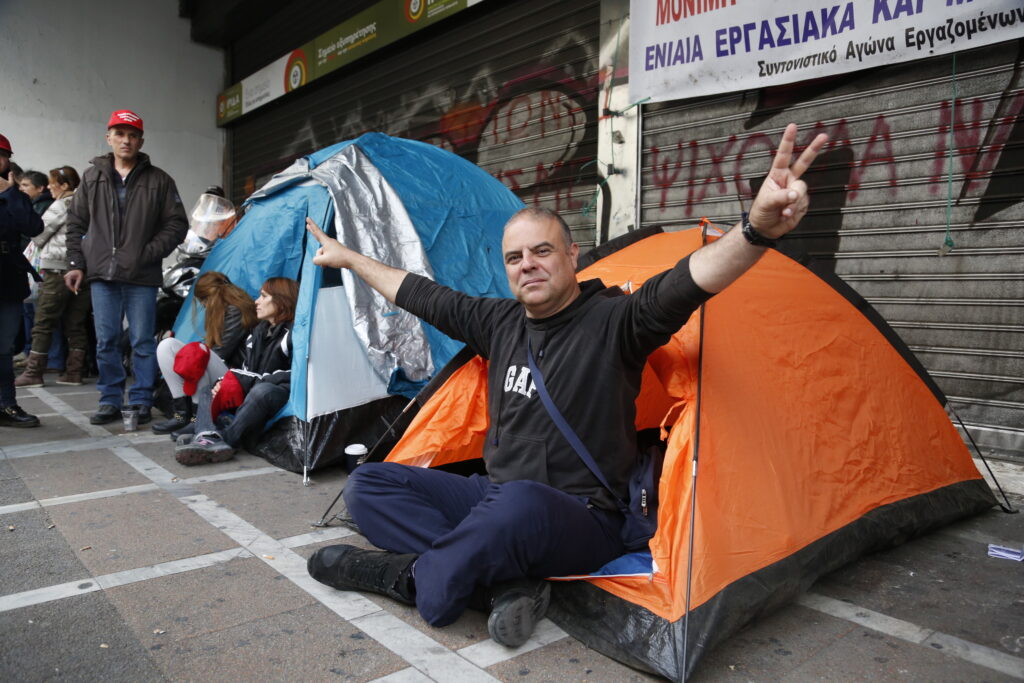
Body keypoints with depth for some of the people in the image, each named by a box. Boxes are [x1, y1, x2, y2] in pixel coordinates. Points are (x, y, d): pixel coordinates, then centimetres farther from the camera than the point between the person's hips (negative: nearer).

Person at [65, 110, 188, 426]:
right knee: (106, 341, 6)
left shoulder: (158, 180, 4)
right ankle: (110, 400, 17)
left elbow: (176, 225, 3)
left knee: (143, 341, 1)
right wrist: (76, 263, 6)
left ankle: (140, 401, 11)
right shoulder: (92, 178, 12)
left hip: (141, 277, -2)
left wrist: (148, 254, -8)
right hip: (102, 275, 3)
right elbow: (76, 224, 14)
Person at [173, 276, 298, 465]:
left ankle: (225, 439, -36)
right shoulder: (257, 333, 19)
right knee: (208, 393, 0)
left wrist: (248, 381, -15)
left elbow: (295, 375, -19)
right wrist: (224, 383, -3)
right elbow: (245, 371, 19)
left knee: (261, 390, -39)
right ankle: (209, 438, -33)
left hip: (282, 393, -9)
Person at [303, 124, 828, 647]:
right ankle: (504, 585, -19)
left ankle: (413, 577, -13)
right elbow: (423, 296, 19)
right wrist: (347, 258, 29)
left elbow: (685, 285, -30)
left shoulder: (612, 323, -11)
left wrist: (757, 229, -50)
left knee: (520, 502, -43)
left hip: (582, 520, -7)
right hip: (495, 497, 8)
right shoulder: (499, 321, 8)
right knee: (367, 483, -3)